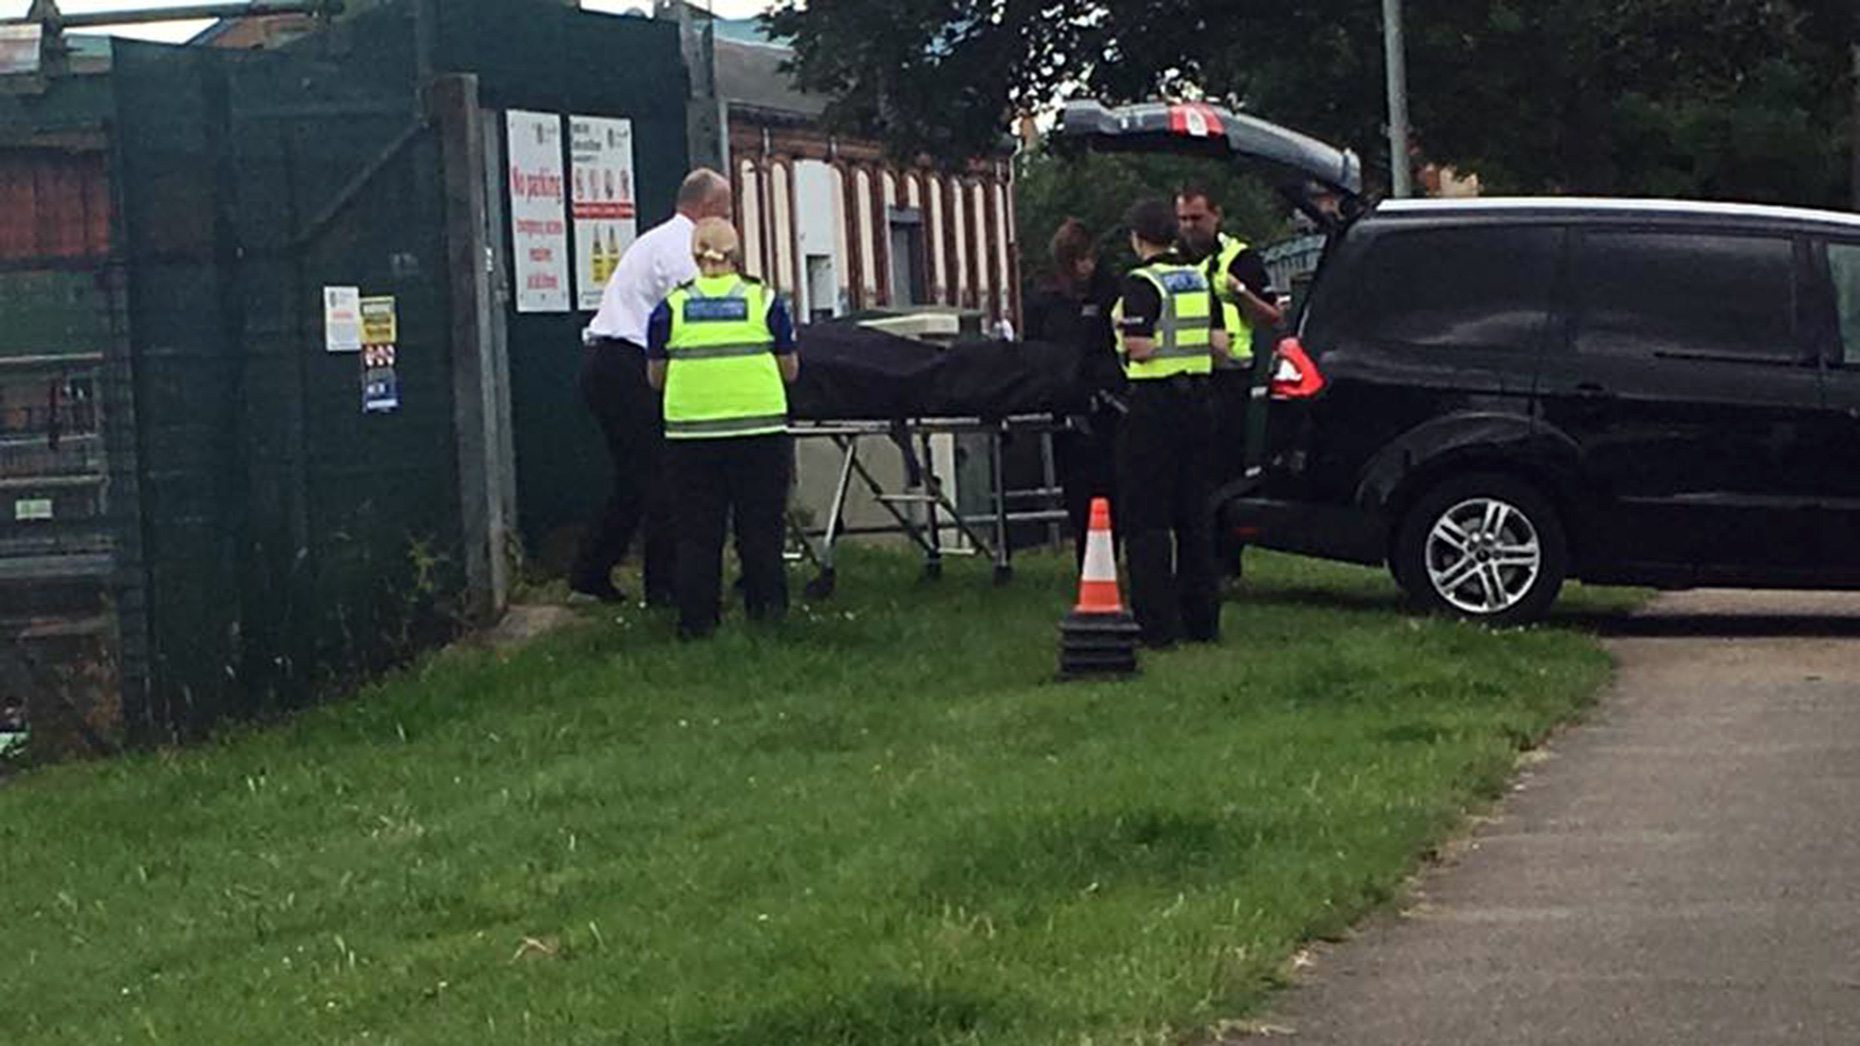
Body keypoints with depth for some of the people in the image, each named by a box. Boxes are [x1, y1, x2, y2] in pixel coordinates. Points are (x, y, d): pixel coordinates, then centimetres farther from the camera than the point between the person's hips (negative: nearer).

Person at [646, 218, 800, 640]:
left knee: (697, 532, 7)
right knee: (760, 527, 9)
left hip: (690, 435, 0)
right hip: (761, 431, 0)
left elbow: (656, 378, 8)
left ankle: (697, 619, 8)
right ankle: (765, 609, 11)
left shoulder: (671, 308, 2)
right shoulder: (764, 300, 2)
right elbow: (790, 370, 8)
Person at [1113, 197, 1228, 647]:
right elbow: (1220, 344, 8)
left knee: (1146, 520, -2)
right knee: (1195, 513, 12)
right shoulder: (1200, 278, 10)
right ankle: (1202, 619, 15)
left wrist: (1122, 326, 0)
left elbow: (1140, 348, -20)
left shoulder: (1142, 283, -13)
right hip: (1197, 401, 7)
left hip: (1153, 405, -7)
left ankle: (1157, 623, -5)